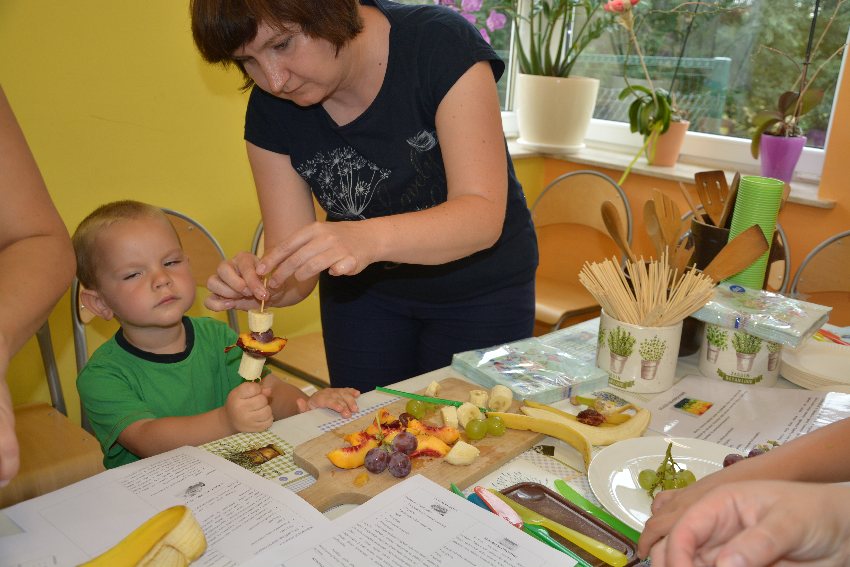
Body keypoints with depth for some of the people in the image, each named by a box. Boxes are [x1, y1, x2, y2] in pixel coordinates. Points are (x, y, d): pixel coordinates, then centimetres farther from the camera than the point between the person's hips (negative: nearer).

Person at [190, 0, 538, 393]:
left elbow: (484, 215, -32)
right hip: (362, 290, 3)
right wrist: (261, 284, -36)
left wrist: (371, 239, -48)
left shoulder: (440, 44, -24)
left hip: (481, 291, -2)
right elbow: (294, 260, -14)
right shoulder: (269, 110, -13)